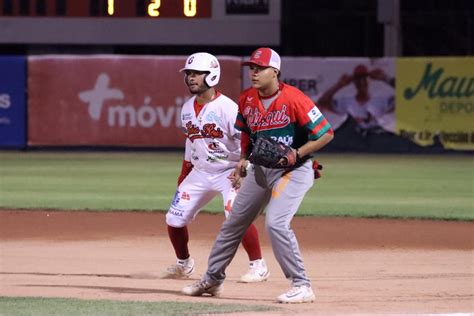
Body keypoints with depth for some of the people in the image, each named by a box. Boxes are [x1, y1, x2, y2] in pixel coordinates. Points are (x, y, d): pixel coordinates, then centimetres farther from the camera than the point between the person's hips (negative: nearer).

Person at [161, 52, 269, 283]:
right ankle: (183, 264, 26)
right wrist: (183, 177, 18)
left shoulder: (227, 108, -17)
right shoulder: (187, 109, 6)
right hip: (200, 173, 7)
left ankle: (258, 266, -10)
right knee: (174, 219, 3)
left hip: (229, 172, -7)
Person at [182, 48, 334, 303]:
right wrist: (243, 160, 7)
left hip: (293, 170, -7)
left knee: (276, 223, -23)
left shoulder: (293, 100, -20)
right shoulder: (246, 99, 0)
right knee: (233, 222, 13)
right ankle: (212, 279, 29)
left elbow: (326, 133, -17)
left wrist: (296, 154, -24)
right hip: (260, 168, 7)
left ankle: (302, 286, -14)